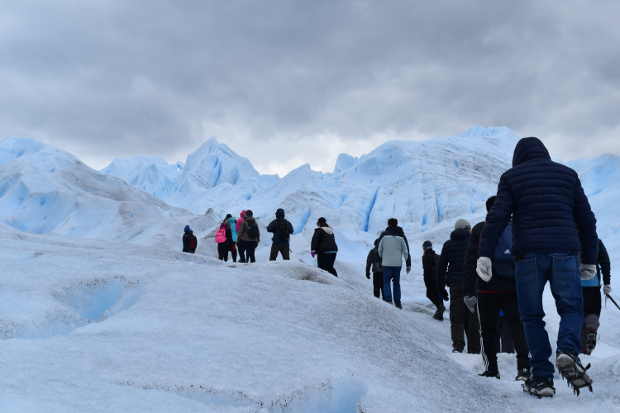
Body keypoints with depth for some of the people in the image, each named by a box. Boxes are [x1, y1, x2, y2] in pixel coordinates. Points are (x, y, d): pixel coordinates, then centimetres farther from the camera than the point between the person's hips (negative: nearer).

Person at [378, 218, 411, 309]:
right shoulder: (401, 236, 0)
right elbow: (406, 251, 1)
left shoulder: (384, 235, -2)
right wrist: (408, 264, 7)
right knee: (396, 283, 14)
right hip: (398, 263, 2)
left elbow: (379, 250, 3)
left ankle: (388, 300, -13)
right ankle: (398, 303, 14)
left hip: (386, 263, -2)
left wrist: (379, 261, 19)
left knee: (386, 282, 5)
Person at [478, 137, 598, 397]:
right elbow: (586, 220, 16)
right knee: (571, 308, 12)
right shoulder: (568, 174, 17)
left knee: (532, 316, 7)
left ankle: (542, 378, 3)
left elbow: (497, 217, -4)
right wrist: (589, 260, 21)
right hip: (565, 252, 2)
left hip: (529, 253, -1)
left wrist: (485, 254, -7)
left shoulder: (511, 177, 9)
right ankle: (568, 352, -16)